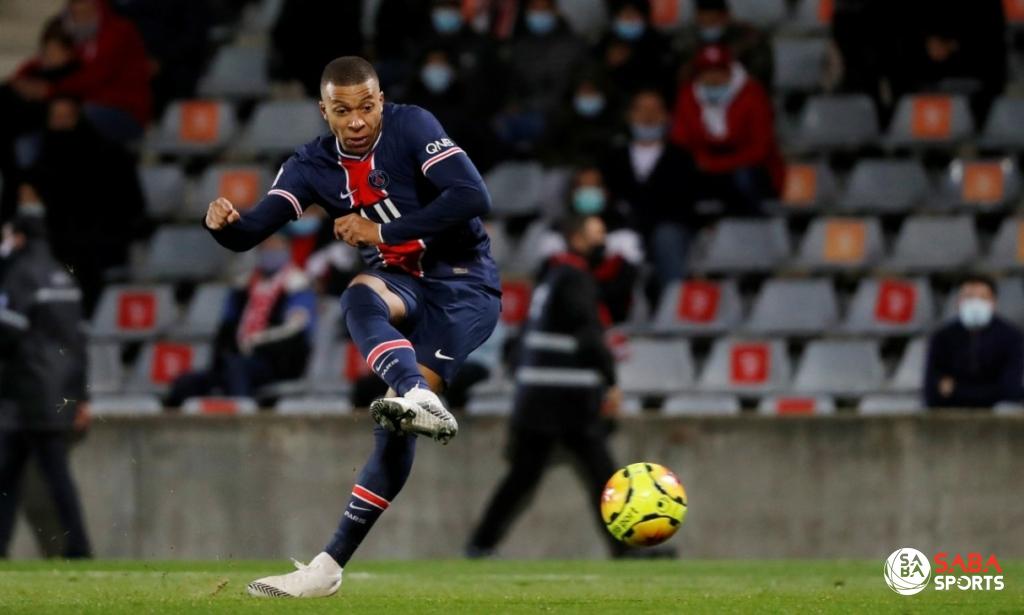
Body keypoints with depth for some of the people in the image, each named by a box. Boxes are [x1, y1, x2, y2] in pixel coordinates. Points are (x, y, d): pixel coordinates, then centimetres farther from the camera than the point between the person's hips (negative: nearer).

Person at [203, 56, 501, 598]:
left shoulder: (411, 127, -12)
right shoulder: (314, 165, 1)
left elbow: (473, 197, -21)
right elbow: (251, 233, -8)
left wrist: (384, 232, -21)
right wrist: (222, 223, -32)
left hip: (465, 288, -4)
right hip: (403, 286, 4)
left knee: (394, 429, -18)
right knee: (360, 297, -33)